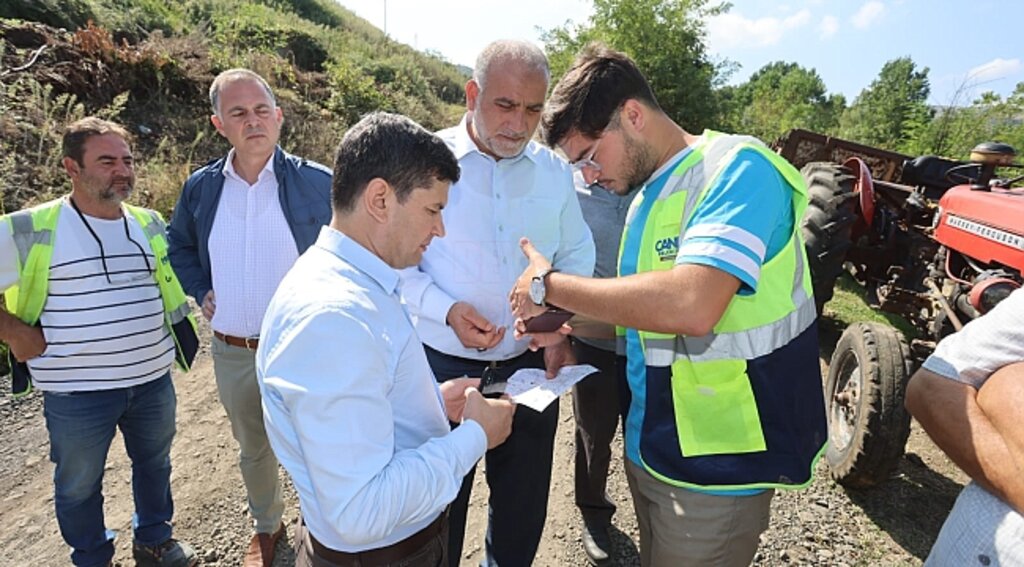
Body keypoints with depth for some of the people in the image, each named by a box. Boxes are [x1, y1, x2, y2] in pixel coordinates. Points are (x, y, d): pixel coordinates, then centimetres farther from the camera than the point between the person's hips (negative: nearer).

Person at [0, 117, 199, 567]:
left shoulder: (149, 224, 2)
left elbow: (171, 281, 19)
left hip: (152, 379, 4)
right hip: (77, 392, -4)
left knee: (155, 465, 21)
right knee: (79, 485, 16)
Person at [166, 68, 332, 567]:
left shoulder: (316, 182, -11)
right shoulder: (200, 187, 1)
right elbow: (179, 246, 18)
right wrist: (200, 291, 4)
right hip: (231, 352, 4)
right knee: (252, 447, 24)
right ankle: (266, 525, 49)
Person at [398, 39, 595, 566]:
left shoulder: (554, 170, 2)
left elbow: (577, 258, 8)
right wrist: (447, 310, -20)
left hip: (533, 366, 3)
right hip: (444, 367, -3)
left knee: (524, 509, 22)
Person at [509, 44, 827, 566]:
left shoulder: (737, 169, -19)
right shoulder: (647, 199, 6)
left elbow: (690, 306, -35)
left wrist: (551, 285, -22)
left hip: (715, 466, -7)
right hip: (650, 447, 8)